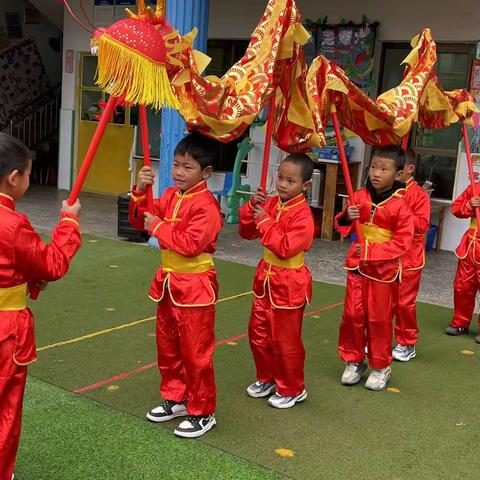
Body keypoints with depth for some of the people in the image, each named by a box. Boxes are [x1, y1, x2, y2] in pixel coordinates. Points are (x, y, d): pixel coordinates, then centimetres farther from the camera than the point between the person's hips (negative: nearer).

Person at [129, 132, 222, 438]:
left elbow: (191, 244, -27)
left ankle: (202, 413, 14)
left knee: (196, 352, 0)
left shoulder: (206, 206, -19)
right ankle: (176, 399, 36)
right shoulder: (170, 196, 6)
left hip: (195, 288, -8)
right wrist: (141, 191, -6)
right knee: (168, 347, 19)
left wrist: (158, 226, -19)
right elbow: (140, 220, 11)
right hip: (168, 283, 8)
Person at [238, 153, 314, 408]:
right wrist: (251, 208, -8)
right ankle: (267, 378, 37)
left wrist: (265, 221, -25)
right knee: (258, 332, 17)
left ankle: (292, 390, 24)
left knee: (285, 340, 5)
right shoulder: (270, 204, 2)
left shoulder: (303, 215, -20)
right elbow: (247, 233, 8)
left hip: (288, 285, -7)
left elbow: (285, 248, -29)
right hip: (266, 278, 8)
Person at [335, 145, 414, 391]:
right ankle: (354, 361, 25)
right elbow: (343, 227, 8)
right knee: (352, 315, 9)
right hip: (357, 266, 4)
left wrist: (372, 251, -22)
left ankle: (381, 367, 22)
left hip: (384, 269, -4)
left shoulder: (400, 205, -14)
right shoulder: (360, 197, -2)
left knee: (380, 319, 7)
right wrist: (347, 217, -15)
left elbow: (402, 241, -15)